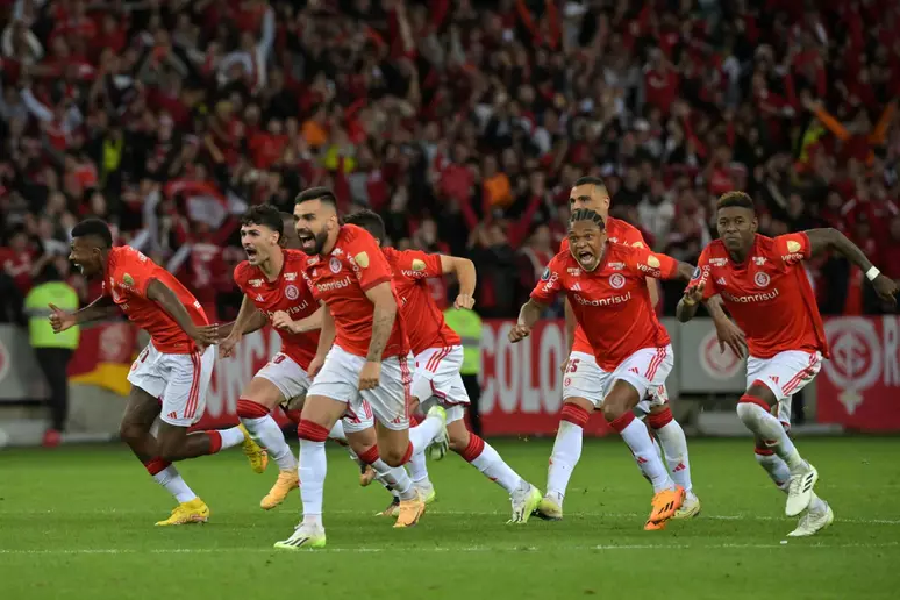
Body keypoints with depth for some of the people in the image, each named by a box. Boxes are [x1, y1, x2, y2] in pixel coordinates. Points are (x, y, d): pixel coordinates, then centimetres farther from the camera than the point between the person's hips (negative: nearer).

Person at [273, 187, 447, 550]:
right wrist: (322, 354, 17)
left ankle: (436, 421, 40)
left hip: (385, 357, -7)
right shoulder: (313, 261, 4)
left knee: (394, 455, 5)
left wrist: (373, 361, -26)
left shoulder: (358, 246, -21)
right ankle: (311, 525, -12)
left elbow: (386, 305, -25)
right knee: (310, 429, -13)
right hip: (345, 353, 7)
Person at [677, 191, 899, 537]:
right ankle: (816, 510, 31)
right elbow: (683, 314, -12)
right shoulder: (712, 259, -10)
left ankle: (799, 469, -7)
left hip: (799, 349, -7)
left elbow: (831, 237, -10)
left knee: (750, 408, -31)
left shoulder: (777, 251, -24)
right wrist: (692, 298, -35)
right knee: (766, 455, 10)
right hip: (760, 355, 7)